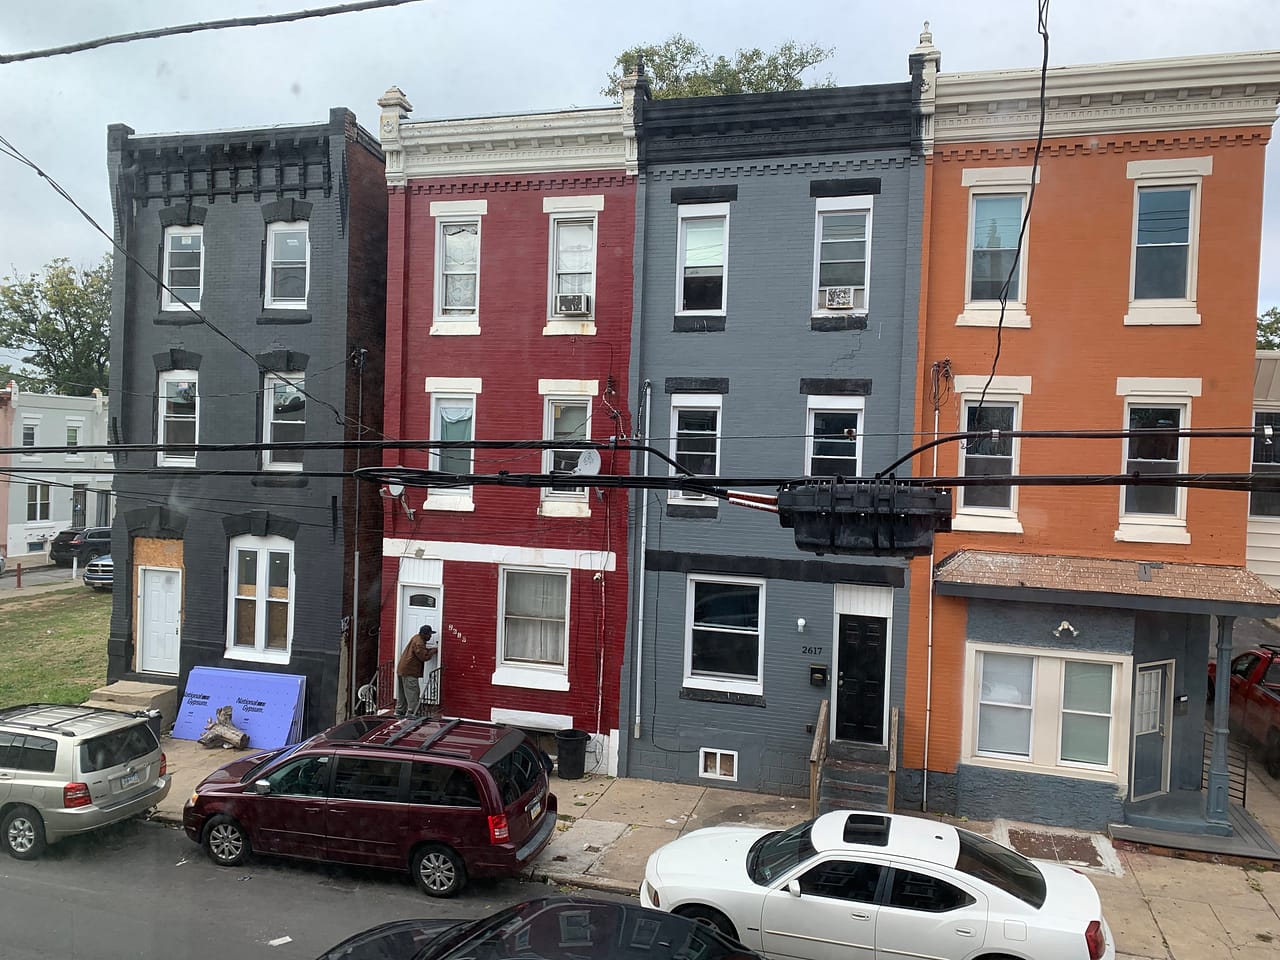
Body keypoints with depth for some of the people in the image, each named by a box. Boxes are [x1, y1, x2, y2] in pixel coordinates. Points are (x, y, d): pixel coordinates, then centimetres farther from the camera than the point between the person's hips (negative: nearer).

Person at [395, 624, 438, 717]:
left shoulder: (417, 638, 13)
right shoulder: (418, 642, -19)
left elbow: (422, 650, 20)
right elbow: (424, 656, -21)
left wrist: (430, 649, 6)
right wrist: (433, 651, -8)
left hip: (402, 669, 11)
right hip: (409, 671, -11)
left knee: (403, 693, 16)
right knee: (413, 692, -7)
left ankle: (399, 711, 22)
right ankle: (411, 712, -7)